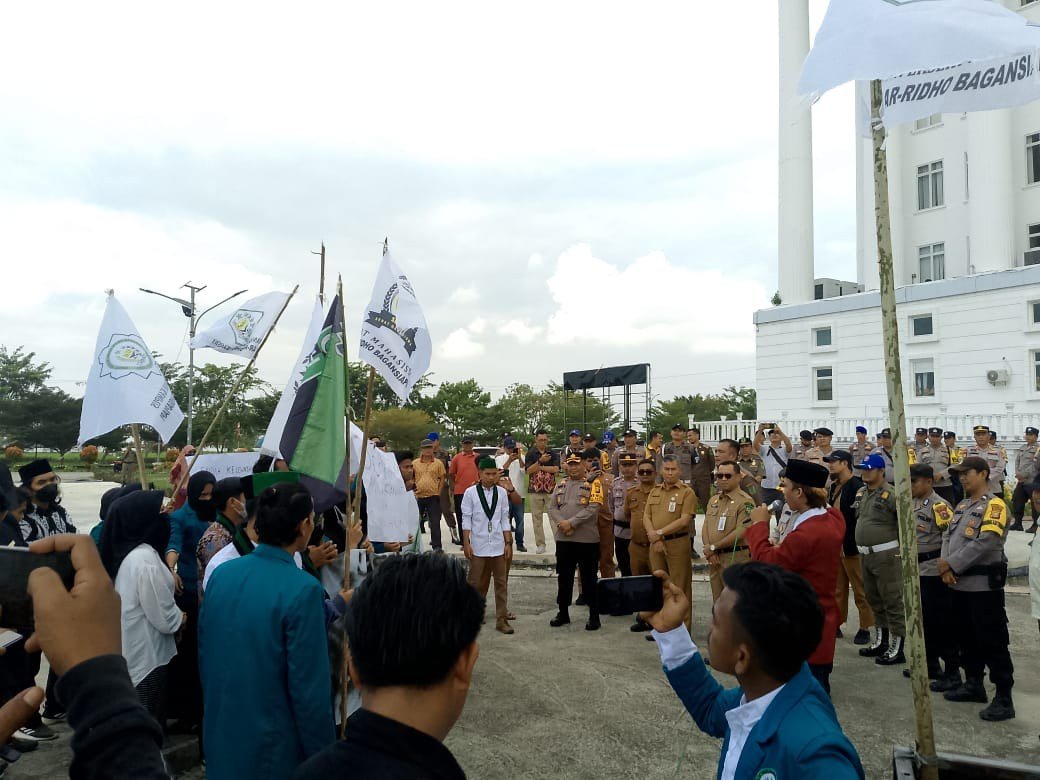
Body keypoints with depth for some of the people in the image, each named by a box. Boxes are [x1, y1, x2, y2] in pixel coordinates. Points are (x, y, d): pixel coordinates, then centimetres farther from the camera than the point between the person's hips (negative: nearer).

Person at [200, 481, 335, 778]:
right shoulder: (303, 590, -23)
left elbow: (204, 655, 7)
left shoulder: (221, 574, -5)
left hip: (221, 741, 6)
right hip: (273, 750, -5)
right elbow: (309, 688, -21)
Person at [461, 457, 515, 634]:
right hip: (478, 545, -2)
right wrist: (466, 543, -5)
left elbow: (505, 519, 6)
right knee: (476, 583, 9)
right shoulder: (471, 492, -4)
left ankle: (501, 620, 13)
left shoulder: (502, 492, 2)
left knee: (501, 583, 5)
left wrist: (508, 543, 4)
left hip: (498, 546, 2)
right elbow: (466, 520, -2)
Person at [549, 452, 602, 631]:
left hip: (587, 540, -5)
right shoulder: (560, 486, 12)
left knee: (589, 579, 2)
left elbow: (592, 509, -14)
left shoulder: (593, 484, -3)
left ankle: (594, 616, 12)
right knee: (564, 577, 13)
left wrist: (571, 523, -17)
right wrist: (561, 524, -12)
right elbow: (552, 508, 7)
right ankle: (563, 613, 26)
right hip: (563, 539, 5)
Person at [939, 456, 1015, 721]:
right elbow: (948, 536, 9)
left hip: (984, 584, -8)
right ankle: (974, 685, 30)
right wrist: (946, 568, -7)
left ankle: (1004, 699, 4)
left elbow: (985, 543, -21)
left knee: (992, 641, -3)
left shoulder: (994, 505, -12)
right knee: (966, 638, 17)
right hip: (961, 584, 8)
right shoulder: (962, 506, 15)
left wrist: (951, 564, -16)